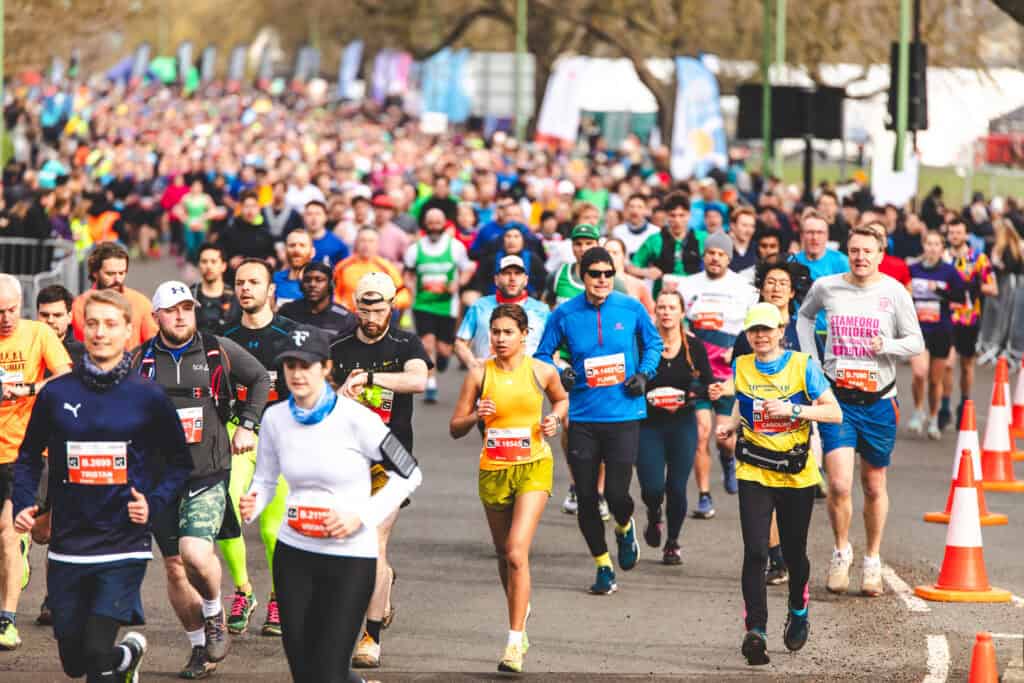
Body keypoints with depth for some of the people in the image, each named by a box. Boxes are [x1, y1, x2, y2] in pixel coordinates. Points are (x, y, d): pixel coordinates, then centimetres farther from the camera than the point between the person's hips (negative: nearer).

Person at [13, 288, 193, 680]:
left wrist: (153, 503, -10)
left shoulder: (148, 398, -2)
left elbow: (179, 463, 7)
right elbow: (29, 457, 13)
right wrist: (23, 504, -3)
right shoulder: (56, 394, 2)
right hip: (67, 547, 3)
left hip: (124, 547, -3)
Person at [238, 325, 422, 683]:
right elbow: (265, 479, 12)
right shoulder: (275, 418, 1)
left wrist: (361, 516, -15)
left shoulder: (354, 418, -13)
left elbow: (409, 474, -6)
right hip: (294, 555, 5)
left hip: (351, 558, -5)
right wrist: (251, 505, -11)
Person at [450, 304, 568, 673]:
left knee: (517, 553, -18)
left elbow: (562, 398, 20)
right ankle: (520, 613, 46)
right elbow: (455, 427, 2)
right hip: (493, 471, 3)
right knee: (504, 555, 16)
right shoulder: (479, 374, -2)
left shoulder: (542, 372, -3)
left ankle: (515, 644, -16)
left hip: (534, 468, -3)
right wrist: (476, 416, -18)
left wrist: (555, 418, -1)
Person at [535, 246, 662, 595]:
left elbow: (653, 343, 15)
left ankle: (625, 529, 29)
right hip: (581, 418, 1)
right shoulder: (564, 315, -3)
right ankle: (603, 566, 21)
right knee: (586, 498, 3)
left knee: (616, 493, -8)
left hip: (624, 414, -1)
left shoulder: (632, 309, -1)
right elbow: (543, 355, 8)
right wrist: (559, 375, -12)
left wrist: (644, 374, -1)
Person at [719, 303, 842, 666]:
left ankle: (798, 614, 40)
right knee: (755, 552, -14)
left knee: (793, 551, 11)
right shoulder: (741, 367, 5)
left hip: (797, 474, -1)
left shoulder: (803, 365, -5)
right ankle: (755, 631, -19)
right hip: (754, 474, 1)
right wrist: (731, 425, 2)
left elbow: (835, 413, -8)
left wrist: (793, 409, -21)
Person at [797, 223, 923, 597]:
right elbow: (805, 316, 22)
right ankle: (841, 550, 12)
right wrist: (809, 359, 11)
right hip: (837, 398, 0)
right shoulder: (826, 287, 0)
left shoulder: (894, 292, -4)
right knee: (839, 484, -13)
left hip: (877, 400, 0)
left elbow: (916, 342, 0)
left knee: (874, 485, 11)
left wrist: (886, 346, -19)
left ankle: (872, 560, 29)